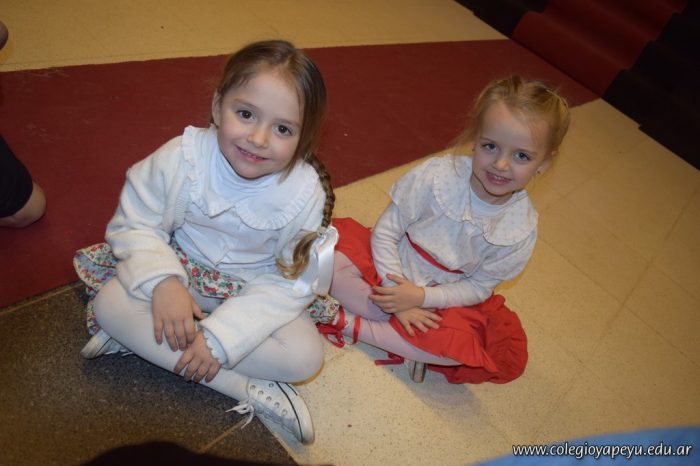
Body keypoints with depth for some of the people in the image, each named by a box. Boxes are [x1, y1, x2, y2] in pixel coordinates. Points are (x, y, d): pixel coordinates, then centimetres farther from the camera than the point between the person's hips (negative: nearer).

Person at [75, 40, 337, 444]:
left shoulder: (306, 193, -24)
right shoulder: (182, 157, -22)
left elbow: (291, 284, -20)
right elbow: (135, 225, -11)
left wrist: (220, 337, -28)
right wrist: (163, 281, -30)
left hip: (256, 293, -1)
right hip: (182, 272, 1)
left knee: (305, 355, -23)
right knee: (111, 303, -24)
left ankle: (142, 340, -17)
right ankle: (249, 390, -21)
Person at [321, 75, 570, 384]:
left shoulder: (522, 229, -12)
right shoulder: (437, 175, -20)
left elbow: (480, 286, -5)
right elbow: (385, 233, -13)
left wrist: (421, 296, -20)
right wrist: (397, 297, -19)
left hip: (441, 298, 2)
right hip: (389, 268, -1)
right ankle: (410, 344, -17)